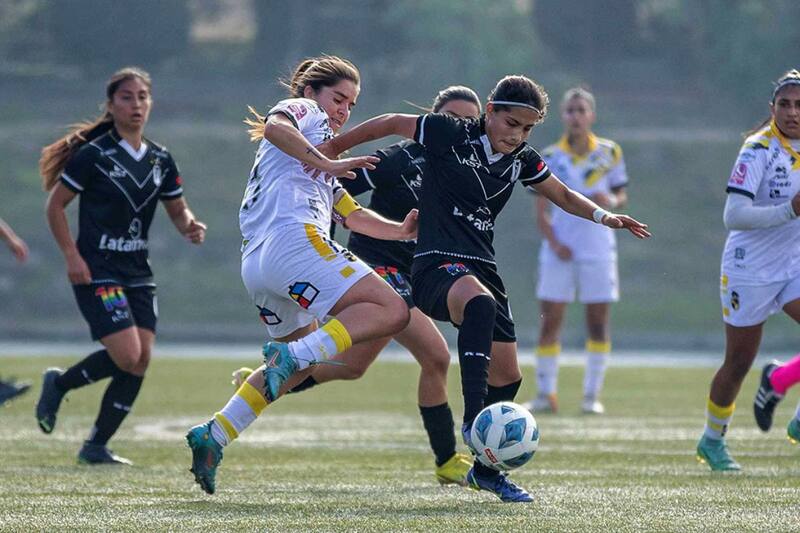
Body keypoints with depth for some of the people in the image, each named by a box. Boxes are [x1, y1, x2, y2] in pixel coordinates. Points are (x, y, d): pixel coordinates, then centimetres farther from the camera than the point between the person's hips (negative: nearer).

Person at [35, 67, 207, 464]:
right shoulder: (93, 155, -8)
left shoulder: (160, 159, 9)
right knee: (127, 355, -18)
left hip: (138, 274, 6)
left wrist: (191, 227, -5)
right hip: (97, 273, -6)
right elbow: (55, 205, -4)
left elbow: (177, 210, 18)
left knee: (141, 360, -3)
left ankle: (97, 446, 7)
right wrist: (71, 256, -14)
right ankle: (59, 383, 10)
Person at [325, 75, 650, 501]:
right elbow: (393, 123, 4)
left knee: (507, 376, 6)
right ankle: (473, 417, -45)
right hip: (437, 264, -7)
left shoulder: (521, 161, 8)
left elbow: (564, 196, 24)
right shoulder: (448, 135, -9)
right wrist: (329, 150, 10)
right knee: (480, 303, -40)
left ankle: (485, 469, 26)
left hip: (483, 269, 7)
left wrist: (604, 216, 6)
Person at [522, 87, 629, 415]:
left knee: (598, 321, 0)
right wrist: (554, 243, -12)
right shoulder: (550, 158, 1)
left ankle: (592, 395, 8)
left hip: (598, 248, 0)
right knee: (550, 320, -3)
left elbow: (622, 197, 13)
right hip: (561, 249, 0)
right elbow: (541, 210, 2)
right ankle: (545, 394, 4)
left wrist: (611, 201, -11)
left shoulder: (610, 153, 4)